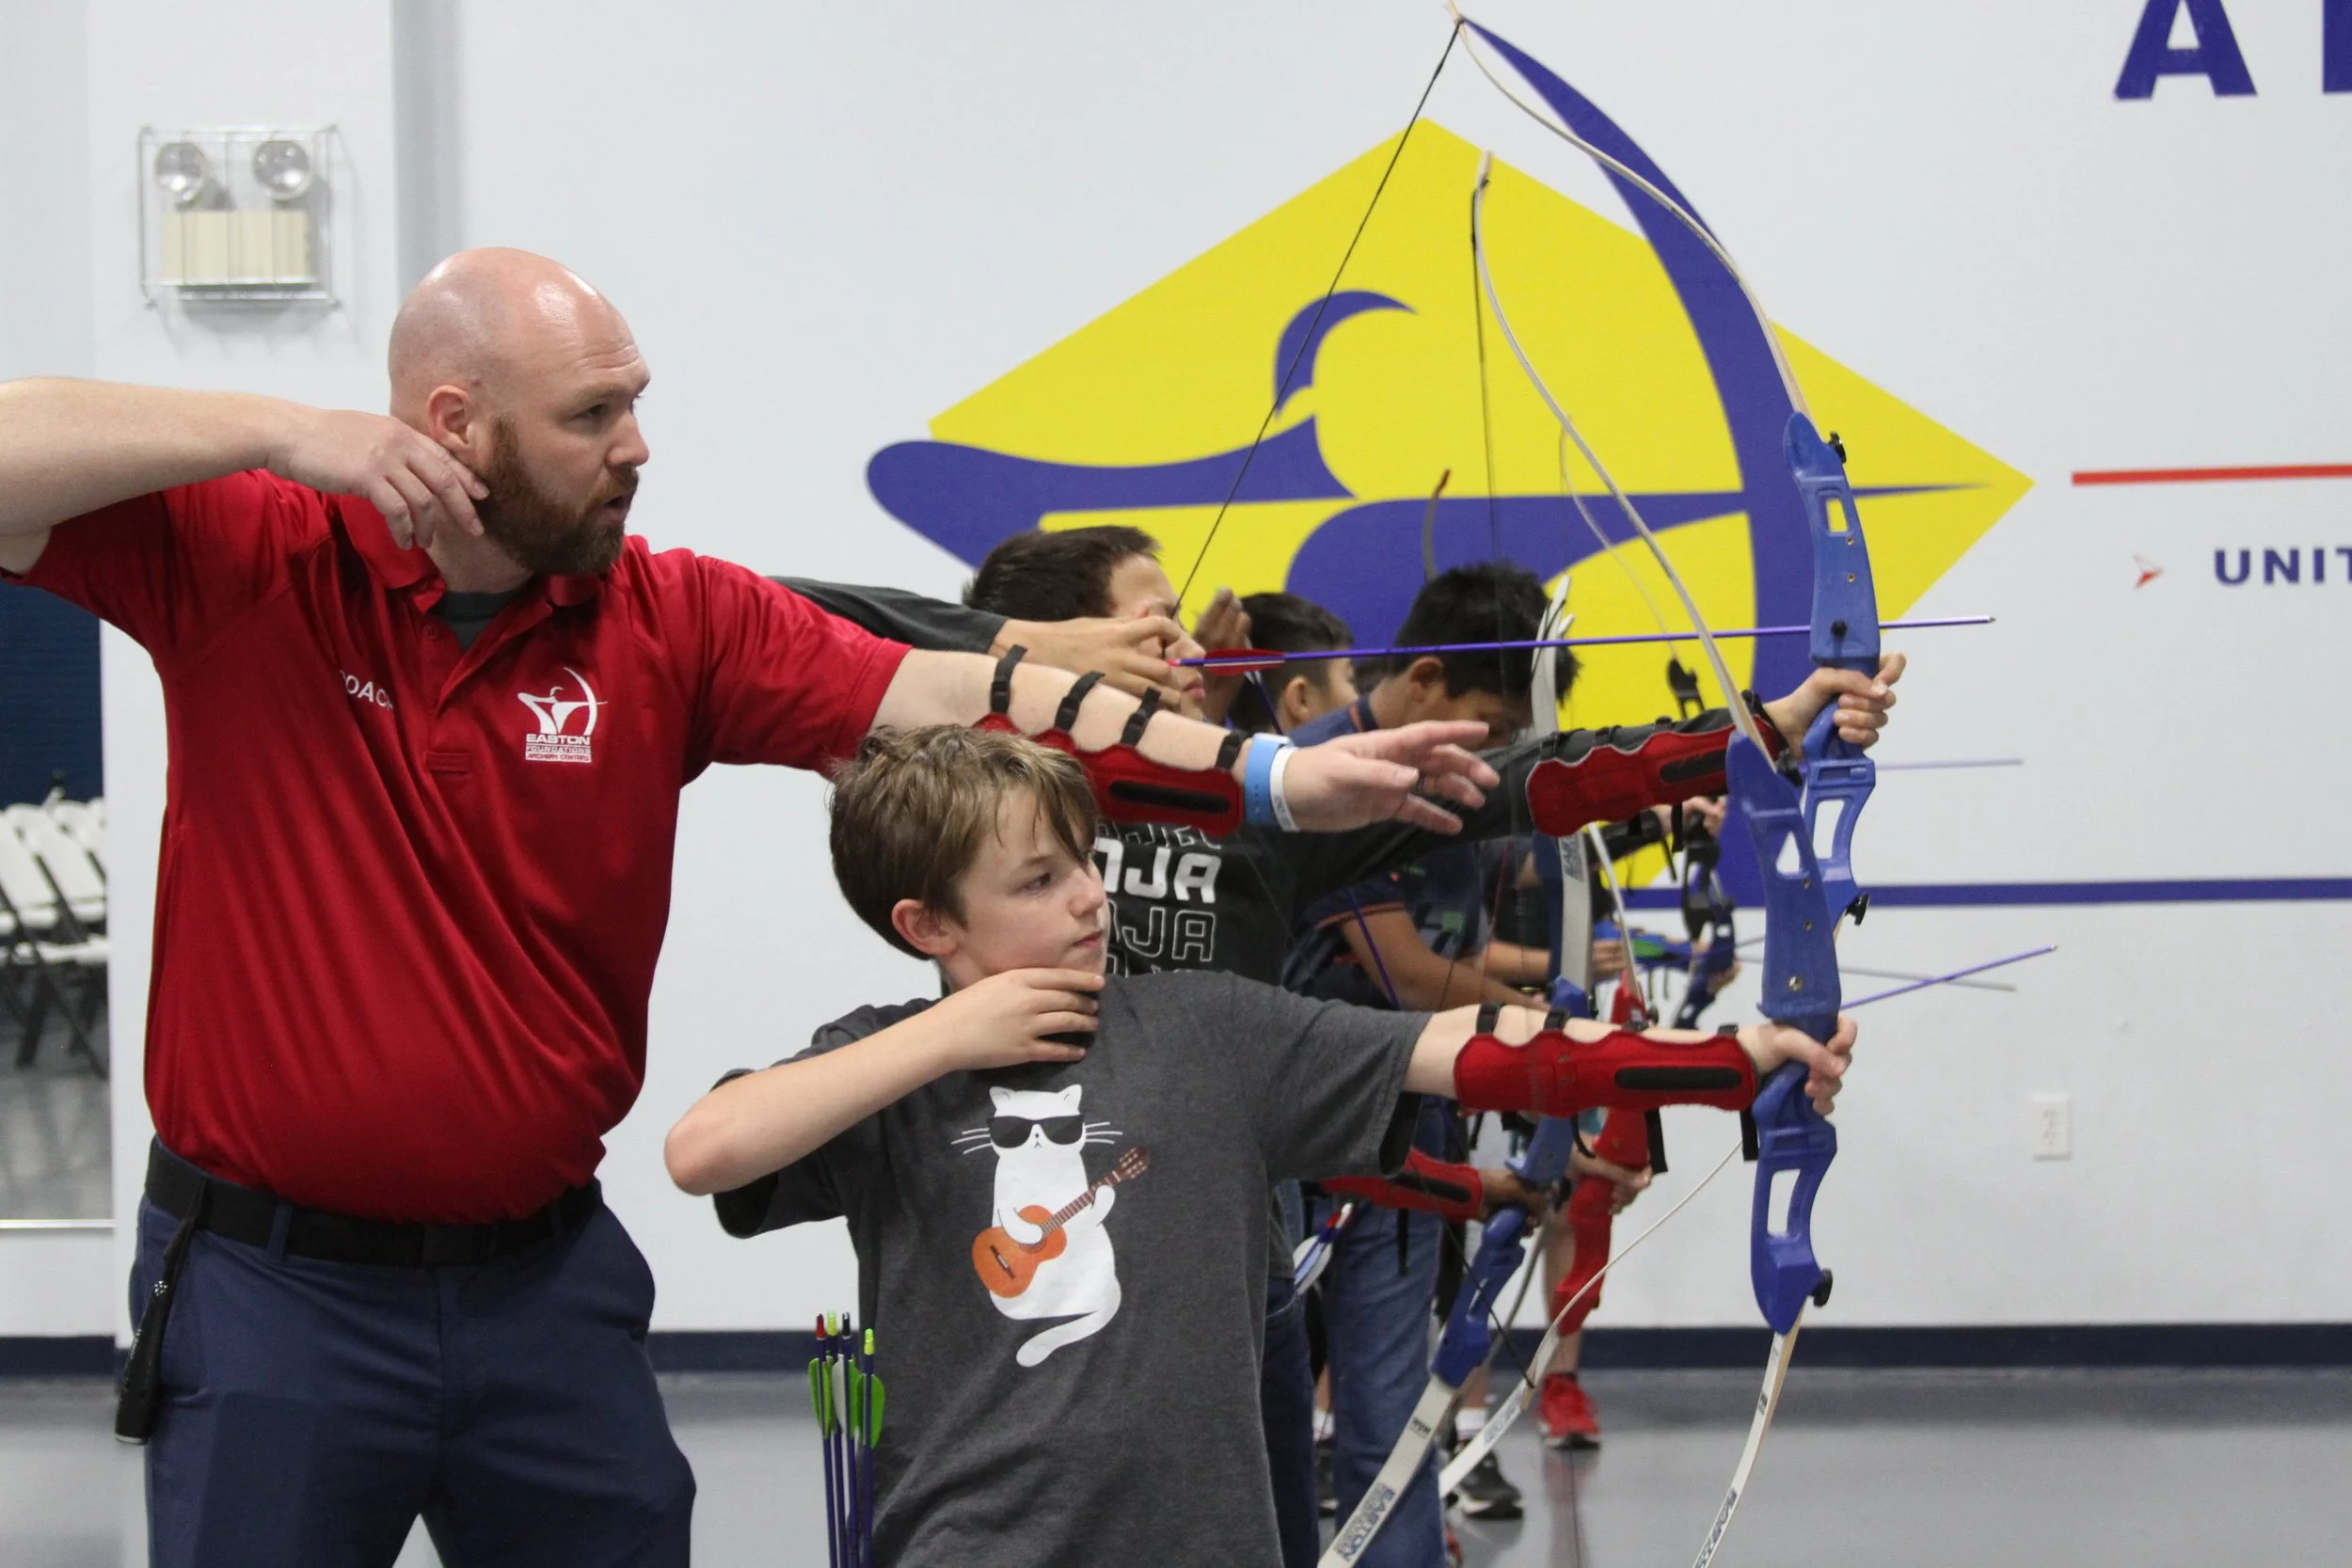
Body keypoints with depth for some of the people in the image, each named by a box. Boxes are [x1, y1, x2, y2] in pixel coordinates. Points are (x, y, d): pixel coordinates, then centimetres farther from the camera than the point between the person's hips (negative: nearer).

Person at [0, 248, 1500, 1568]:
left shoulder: (673, 621, -3)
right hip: (272, 1283, -3)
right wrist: (280, 435, -25)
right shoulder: (244, 565, -9)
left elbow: (961, 701, -9)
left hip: (547, 1274, 3)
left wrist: (1269, 777, -17)